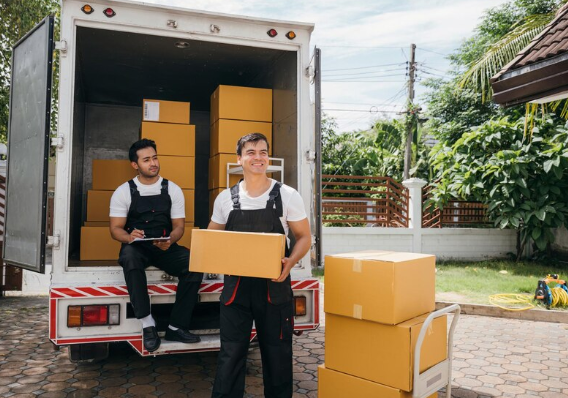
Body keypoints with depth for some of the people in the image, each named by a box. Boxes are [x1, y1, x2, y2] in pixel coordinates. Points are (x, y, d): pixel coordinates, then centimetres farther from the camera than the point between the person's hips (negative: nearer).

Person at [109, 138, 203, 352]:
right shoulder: (123, 192, 2)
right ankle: (148, 324, -30)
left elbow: (178, 226, 3)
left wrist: (170, 241, -21)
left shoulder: (173, 190, 5)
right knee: (129, 255, -38)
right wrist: (129, 237, -25)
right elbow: (115, 228, -1)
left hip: (165, 248, 1)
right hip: (136, 248, -1)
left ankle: (176, 327, -15)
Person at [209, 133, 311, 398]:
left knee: (277, 351, 12)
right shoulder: (225, 199, 2)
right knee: (231, 352, 7)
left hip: (274, 286, -1)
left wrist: (289, 263, -17)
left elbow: (304, 237, 1)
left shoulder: (287, 195, -4)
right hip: (236, 284, 2)